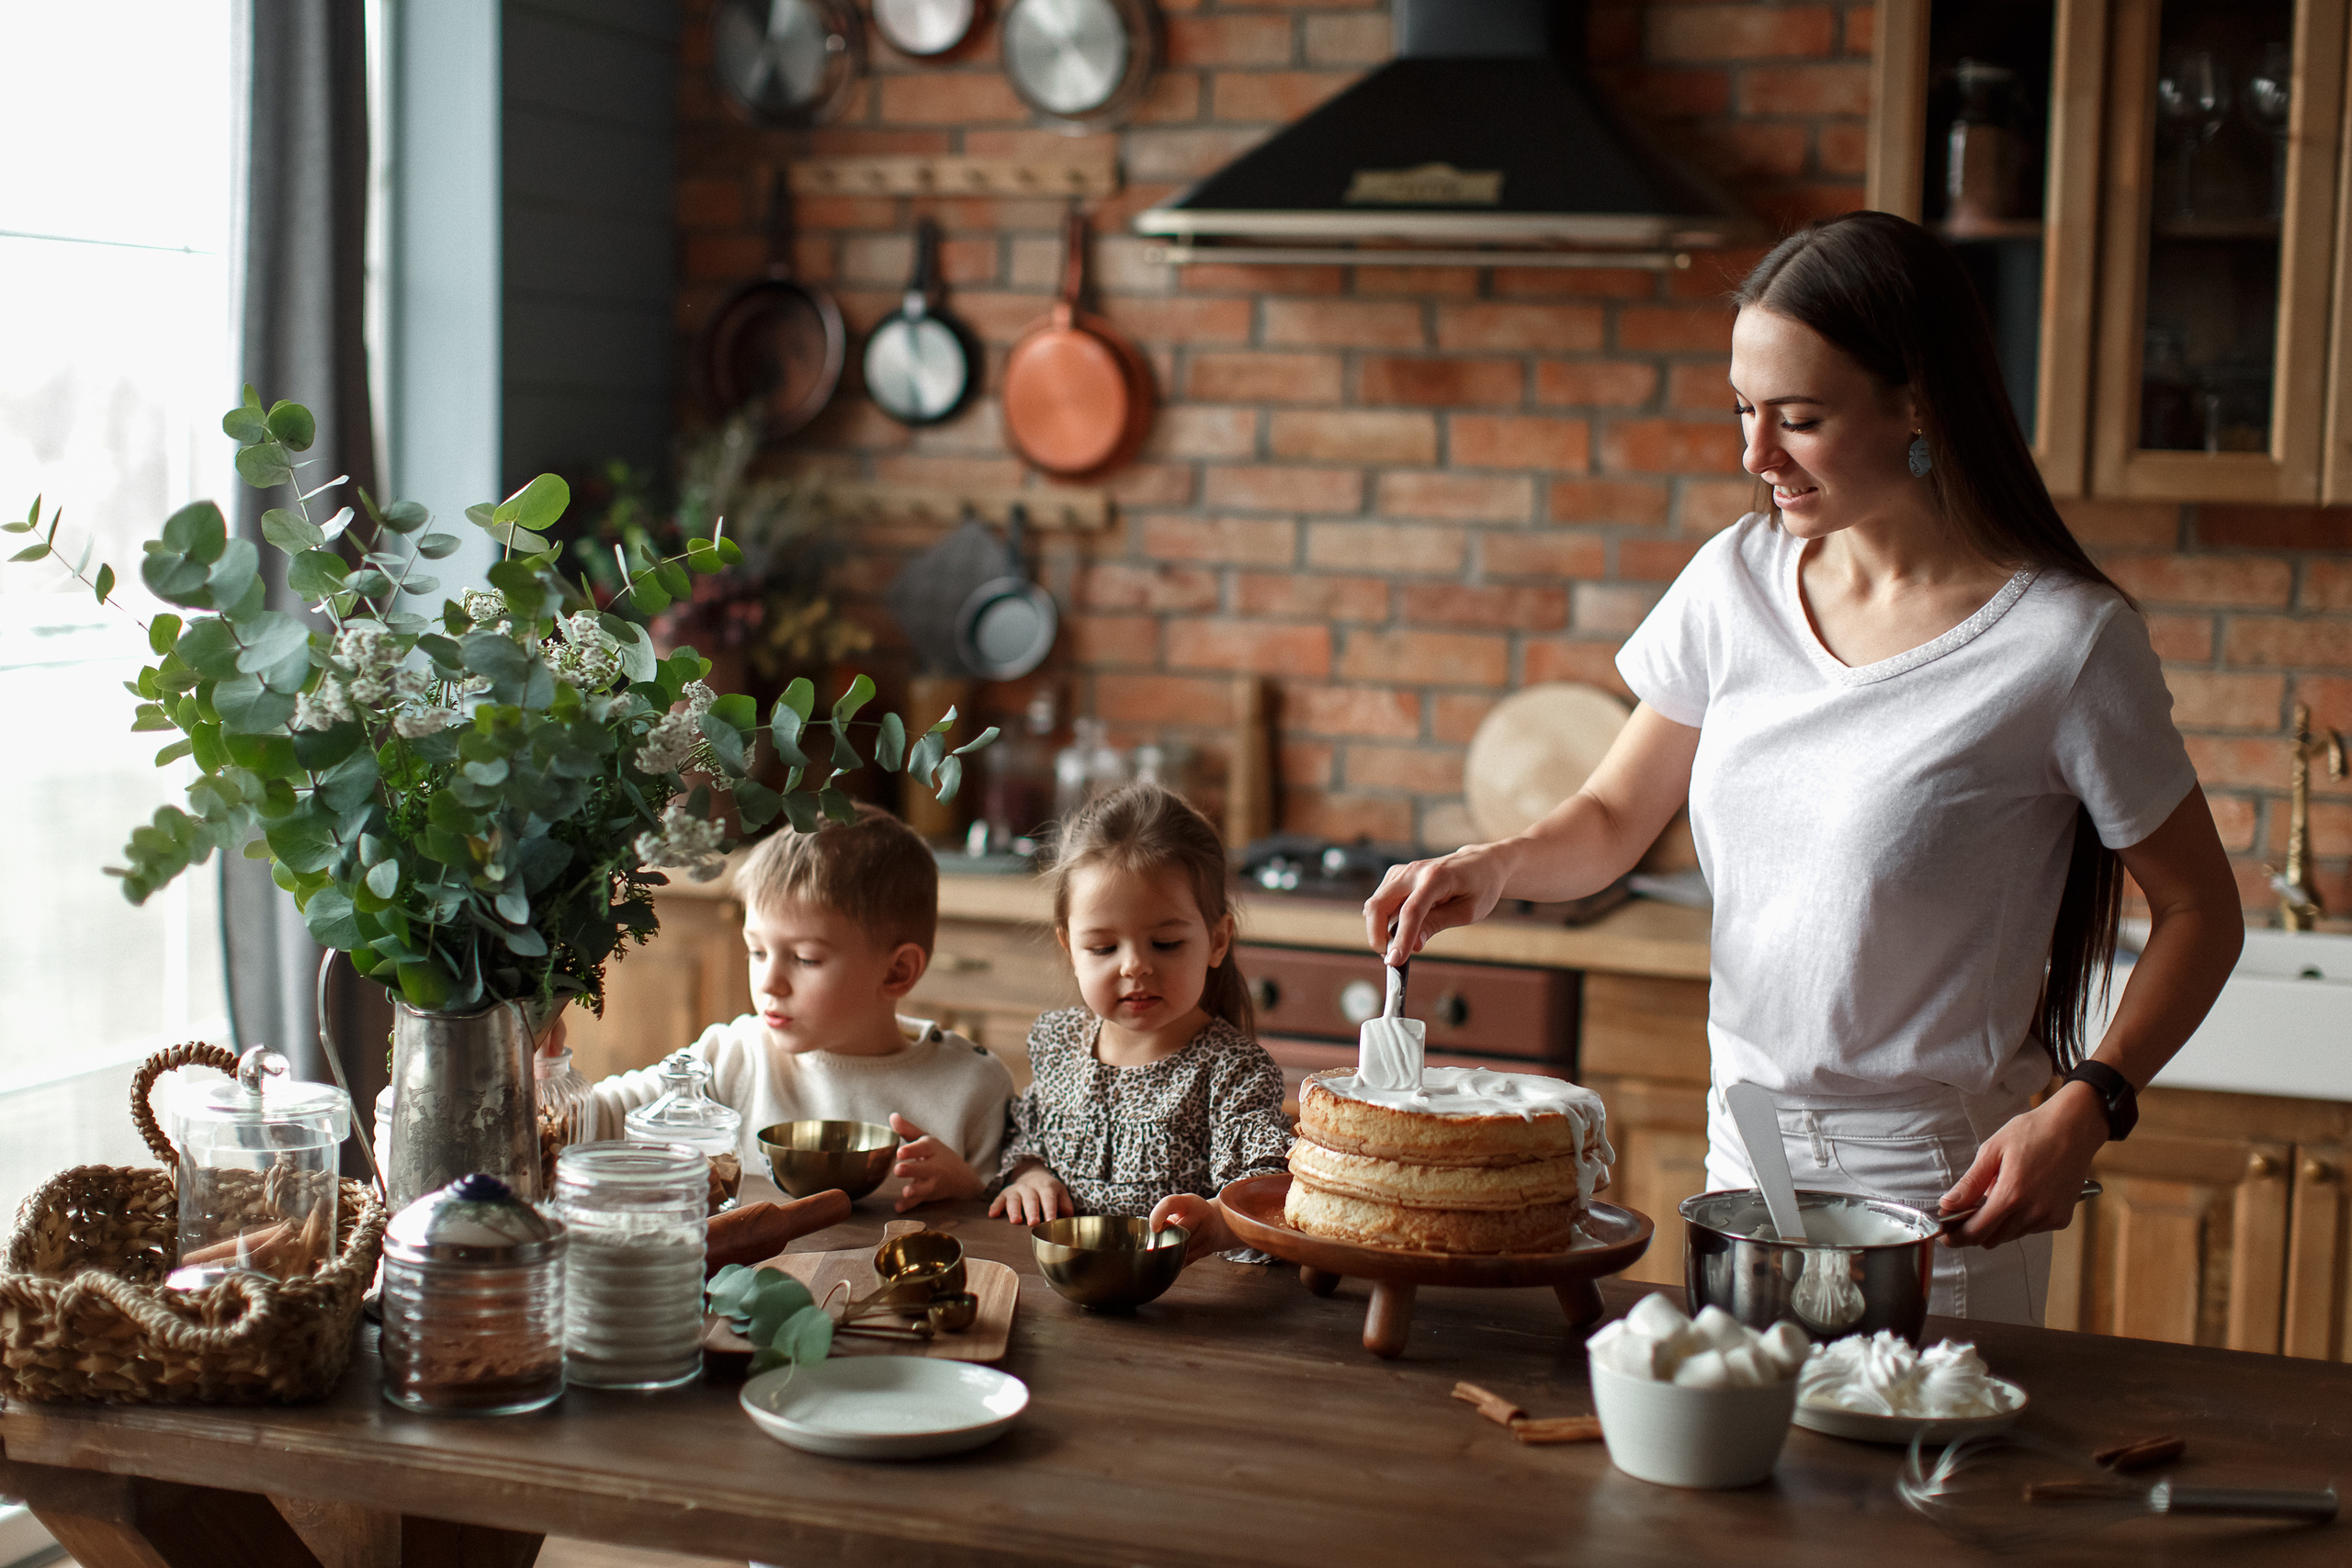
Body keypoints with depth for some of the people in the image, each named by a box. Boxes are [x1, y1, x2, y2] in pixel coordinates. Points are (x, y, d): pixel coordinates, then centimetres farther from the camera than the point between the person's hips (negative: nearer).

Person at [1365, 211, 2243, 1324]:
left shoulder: (2066, 641, -14)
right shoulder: (1738, 580, 0)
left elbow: (2200, 911, -5)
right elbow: (1613, 820, 9)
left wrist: (2086, 1108, -17)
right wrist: (1499, 865, -11)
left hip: (1935, 1189, -4)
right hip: (1746, 1154, 5)